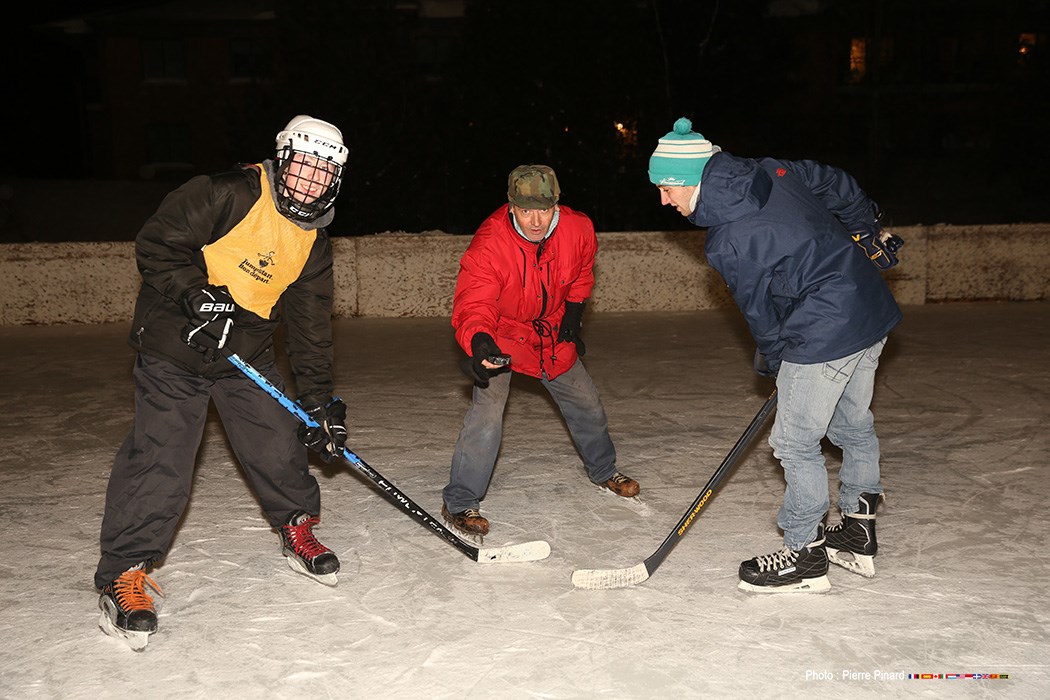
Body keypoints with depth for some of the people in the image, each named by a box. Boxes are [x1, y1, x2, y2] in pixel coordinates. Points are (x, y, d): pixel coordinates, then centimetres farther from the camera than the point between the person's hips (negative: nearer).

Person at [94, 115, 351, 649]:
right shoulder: (230, 194, -16)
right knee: (160, 464, -10)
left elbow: (310, 328, 6)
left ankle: (298, 531, 31)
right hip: (174, 347, -6)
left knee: (279, 449, 5)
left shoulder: (313, 243, 4)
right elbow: (156, 244, -15)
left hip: (247, 355, 6)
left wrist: (320, 402, 2)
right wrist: (197, 294, -27)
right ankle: (124, 575, 3)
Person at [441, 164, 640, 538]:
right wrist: (479, 341, -59)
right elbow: (472, 306, -40)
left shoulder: (579, 230, -18)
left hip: (553, 334, 5)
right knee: (487, 411, -22)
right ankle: (459, 503, -7)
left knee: (587, 405, 15)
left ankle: (603, 470, 45)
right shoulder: (489, 245, -33)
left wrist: (574, 307, -1)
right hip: (500, 336, -5)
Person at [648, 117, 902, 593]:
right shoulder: (769, 171, 1)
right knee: (853, 426, 20)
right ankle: (859, 535, 34)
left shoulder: (727, 243, -21)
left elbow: (761, 311, -9)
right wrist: (867, 233, 29)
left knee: (795, 442, 2)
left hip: (826, 333, -10)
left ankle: (806, 556, 12)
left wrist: (773, 360, 10)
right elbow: (838, 185, 14)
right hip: (872, 309, 10)